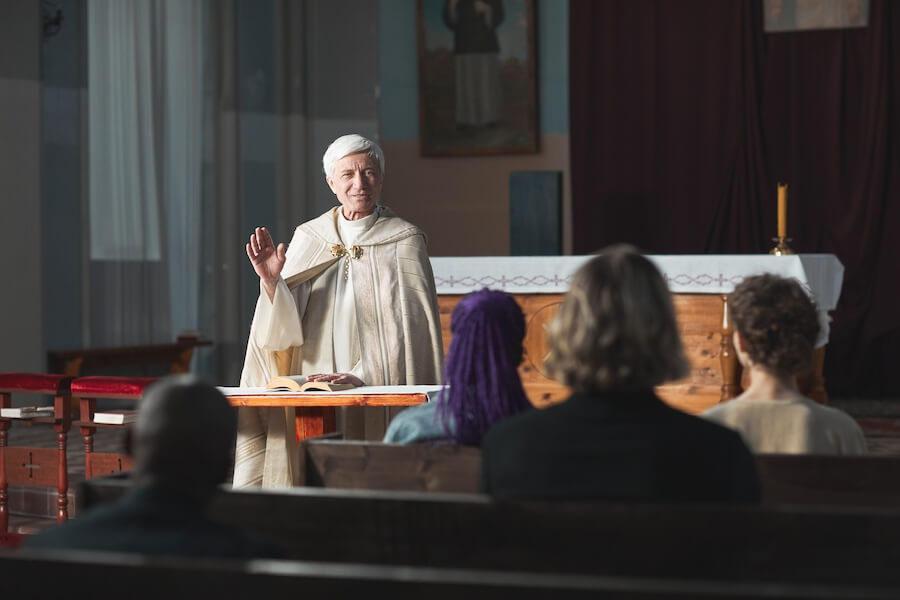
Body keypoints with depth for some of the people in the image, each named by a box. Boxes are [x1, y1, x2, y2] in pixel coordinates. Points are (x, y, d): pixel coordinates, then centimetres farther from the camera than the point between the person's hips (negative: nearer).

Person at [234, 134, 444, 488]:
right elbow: (284, 329, 4)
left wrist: (363, 376, -17)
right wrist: (271, 281, -14)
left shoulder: (403, 241, 0)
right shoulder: (308, 239, 8)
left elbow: (406, 327, -7)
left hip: (380, 396, -3)